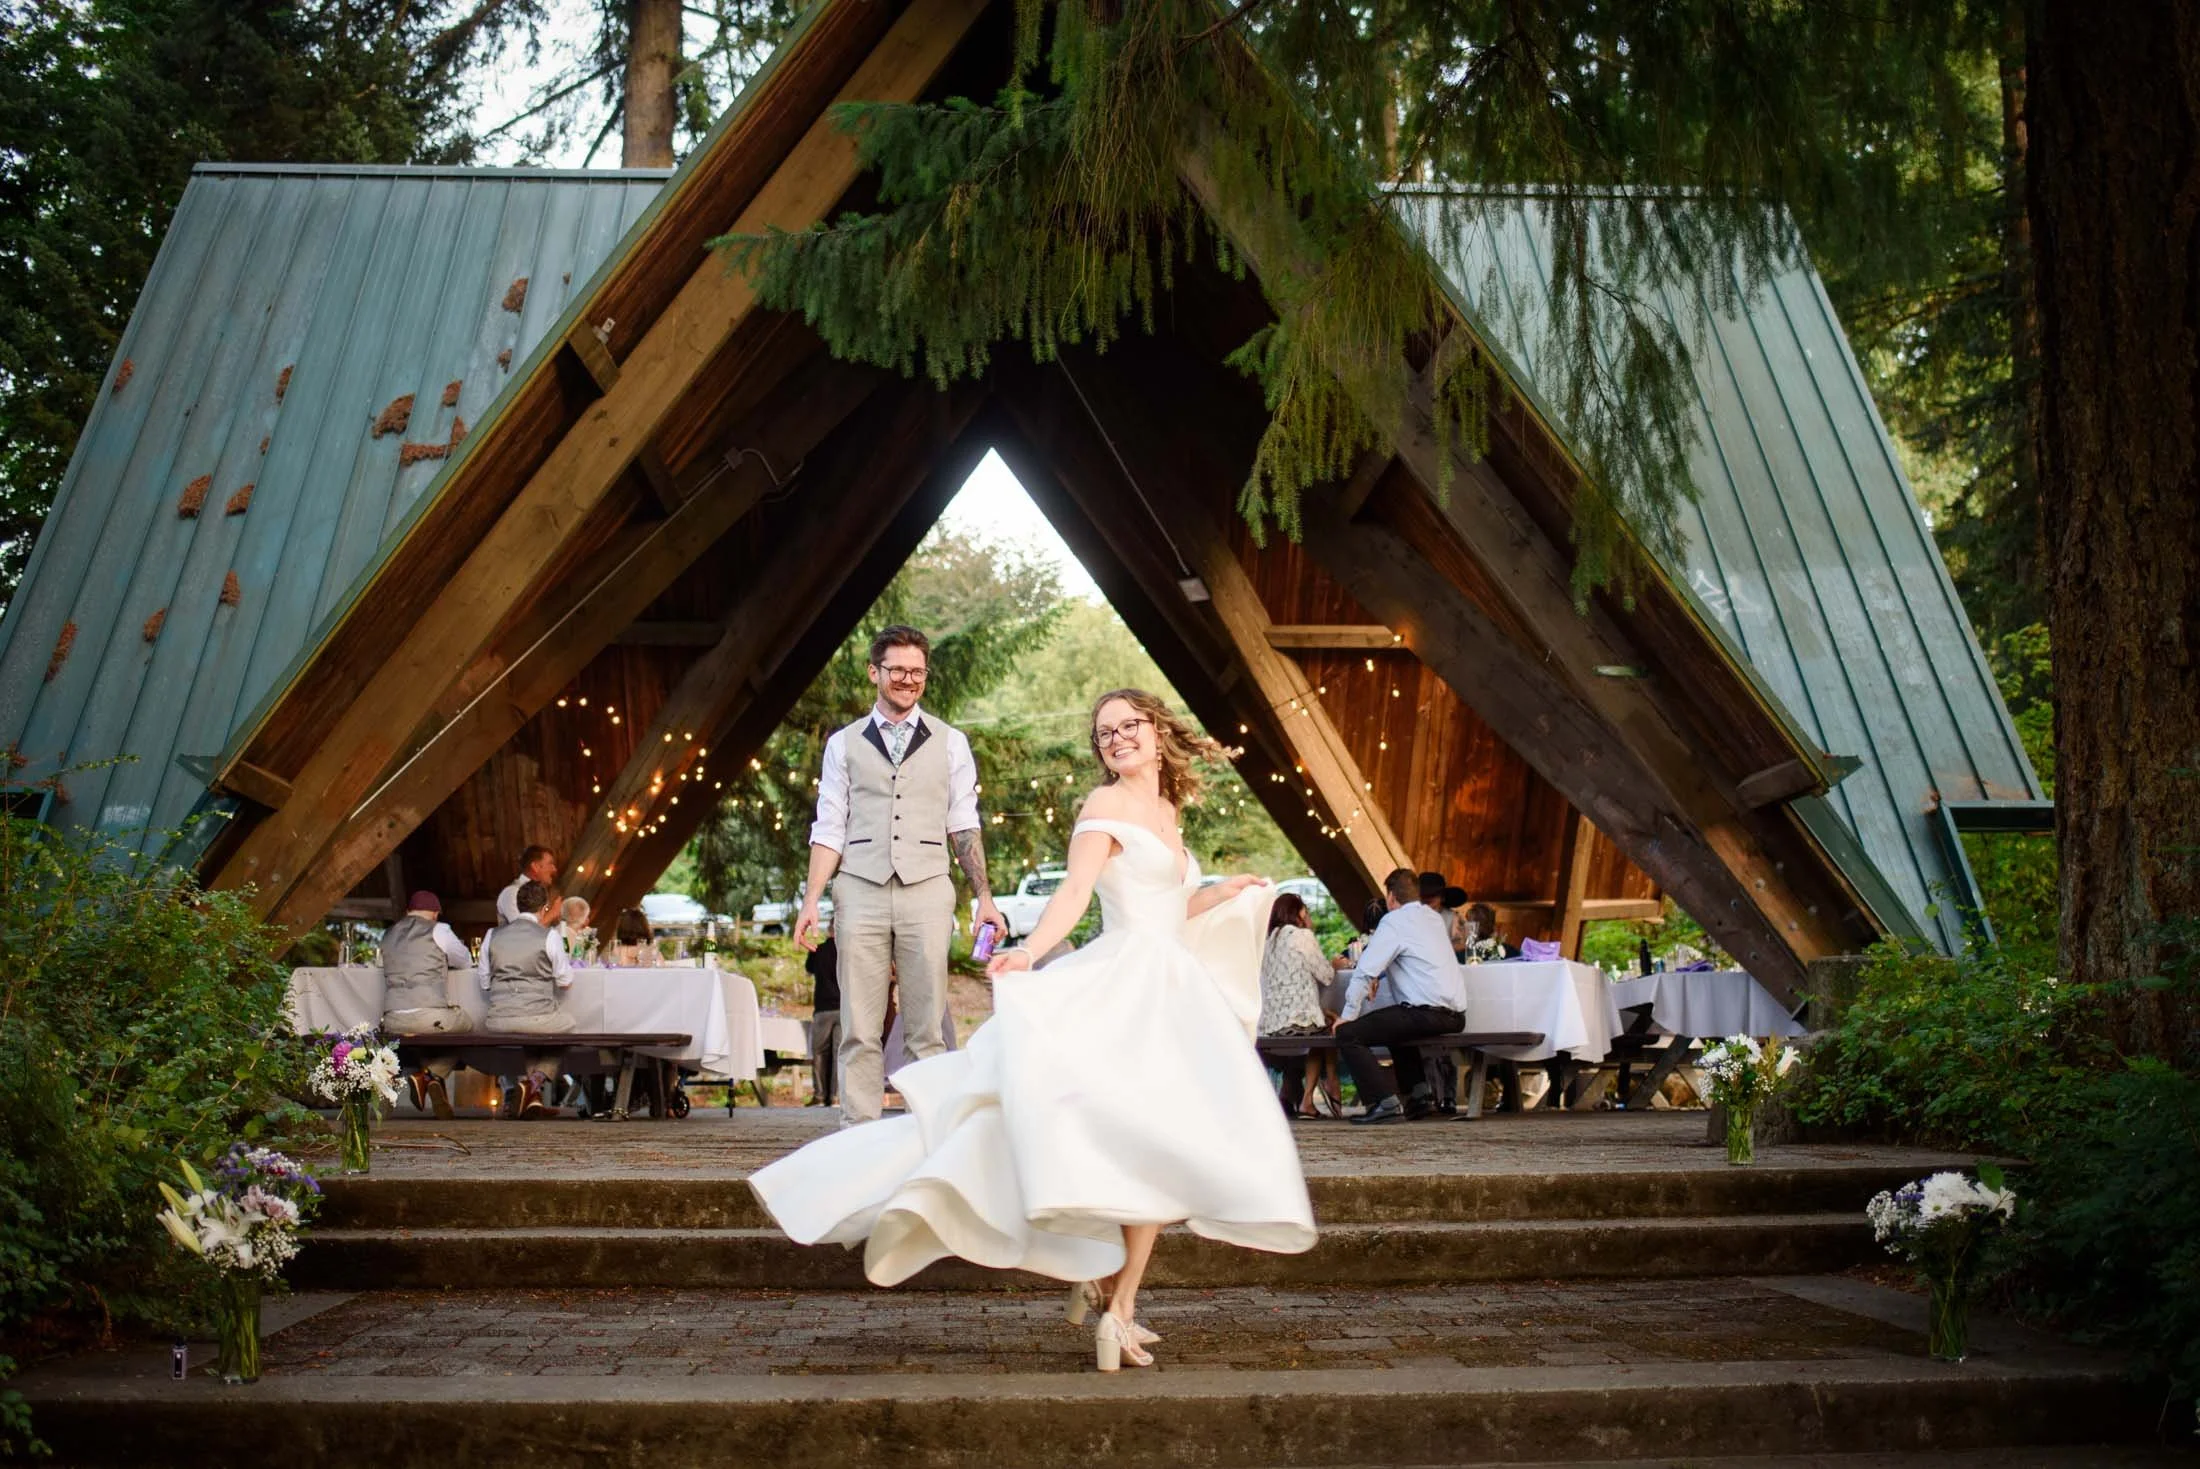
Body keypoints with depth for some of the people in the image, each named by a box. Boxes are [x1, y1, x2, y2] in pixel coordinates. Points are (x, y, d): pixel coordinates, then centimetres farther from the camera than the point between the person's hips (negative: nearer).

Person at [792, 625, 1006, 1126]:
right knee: (860, 1028, 0)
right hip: (860, 891, 0)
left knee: (928, 1027, 0)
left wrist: (984, 896, 3)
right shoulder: (844, 743, 12)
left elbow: (964, 826, 10)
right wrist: (811, 900, -1)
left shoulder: (950, 742, 12)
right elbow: (829, 830, 9)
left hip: (926, 891, 0)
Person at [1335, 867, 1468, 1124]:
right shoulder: (1434, 917, 19)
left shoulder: (1394, 921, -6)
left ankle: (1386, 1104, -15)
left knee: (1347, 1034, -8)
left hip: (1427, 1013, -9)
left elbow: (1365, 970, -12)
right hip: (1455, 1014, 9)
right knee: (1396, 1025, 37)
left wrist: (1349, 1015, -6)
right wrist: (1379, 975, 24)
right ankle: (1420, 1094, 26)